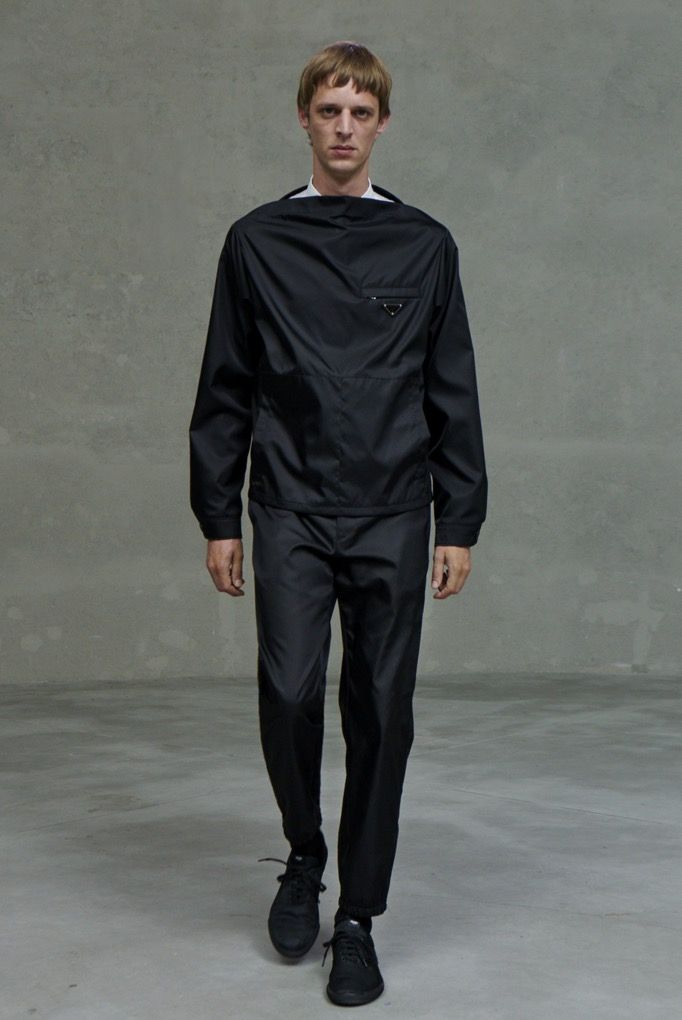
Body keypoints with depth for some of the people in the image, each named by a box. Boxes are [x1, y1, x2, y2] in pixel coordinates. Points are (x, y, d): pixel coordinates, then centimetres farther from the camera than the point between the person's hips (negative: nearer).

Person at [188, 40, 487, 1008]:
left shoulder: (425, 245, 6)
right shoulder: (258, 241, 5)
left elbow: (453, 394, 6)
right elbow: (225, 391, 7)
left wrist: (460, 524, 2)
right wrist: (218, 517, 3)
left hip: (393, 517, 0)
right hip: (292, 516, 0)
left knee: (381, 714, 3)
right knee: (289, 694, -10)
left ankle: (359, 918, 16)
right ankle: (305, 857, 20)